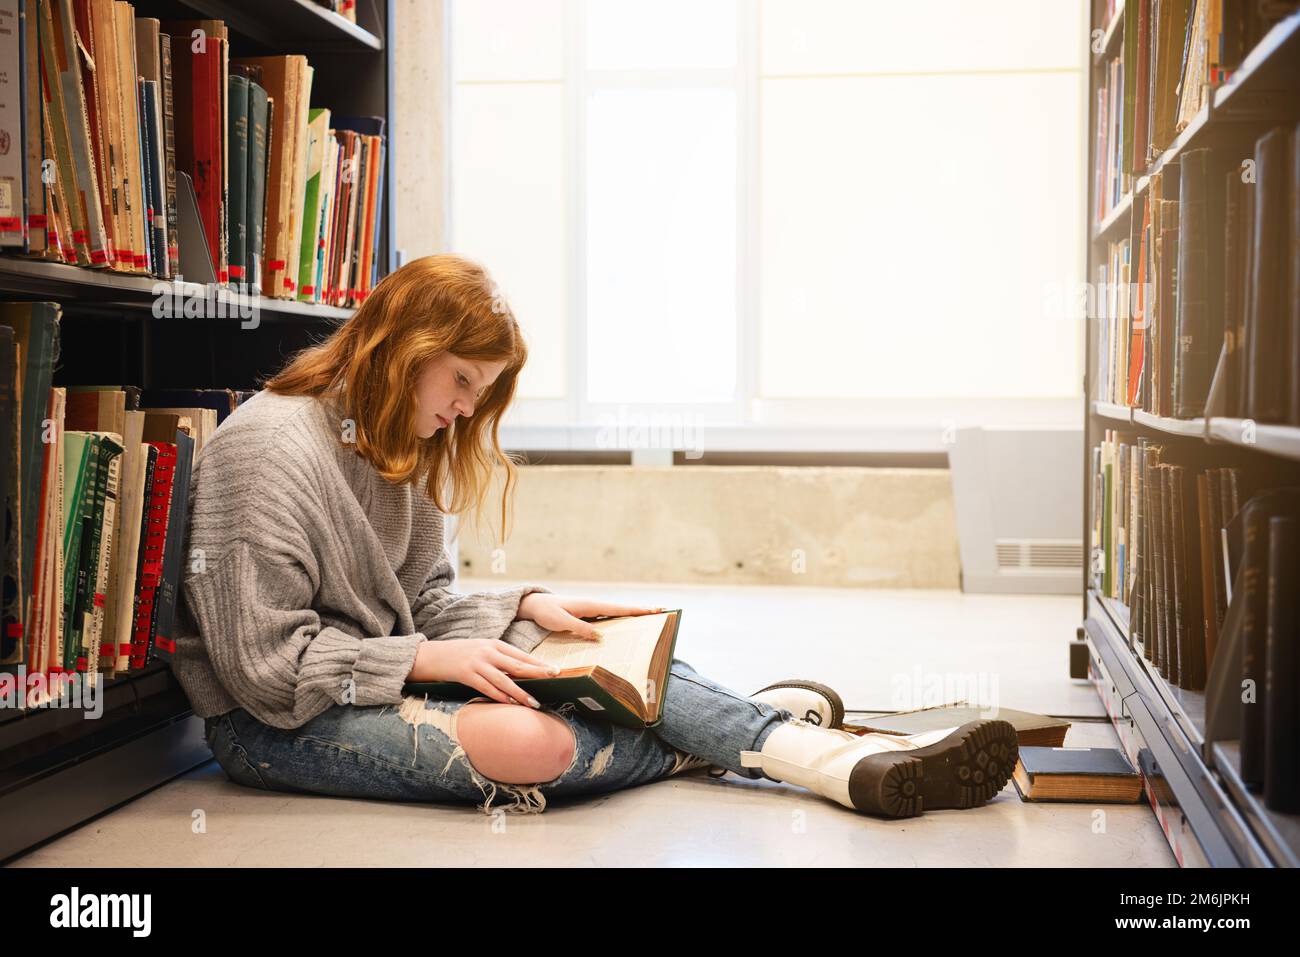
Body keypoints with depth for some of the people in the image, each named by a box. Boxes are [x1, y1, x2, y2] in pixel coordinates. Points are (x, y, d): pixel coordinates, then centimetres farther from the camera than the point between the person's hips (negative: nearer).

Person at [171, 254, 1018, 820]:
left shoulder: (391, 445, 11)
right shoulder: (272, 451, -19)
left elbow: (424, 605, 12)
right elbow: (268, 663, -22)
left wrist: (525, 607, -6)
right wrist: (431, 660, -23)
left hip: (378, 676, 9)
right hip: (272, 724, -9)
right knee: (527, 742, -34)